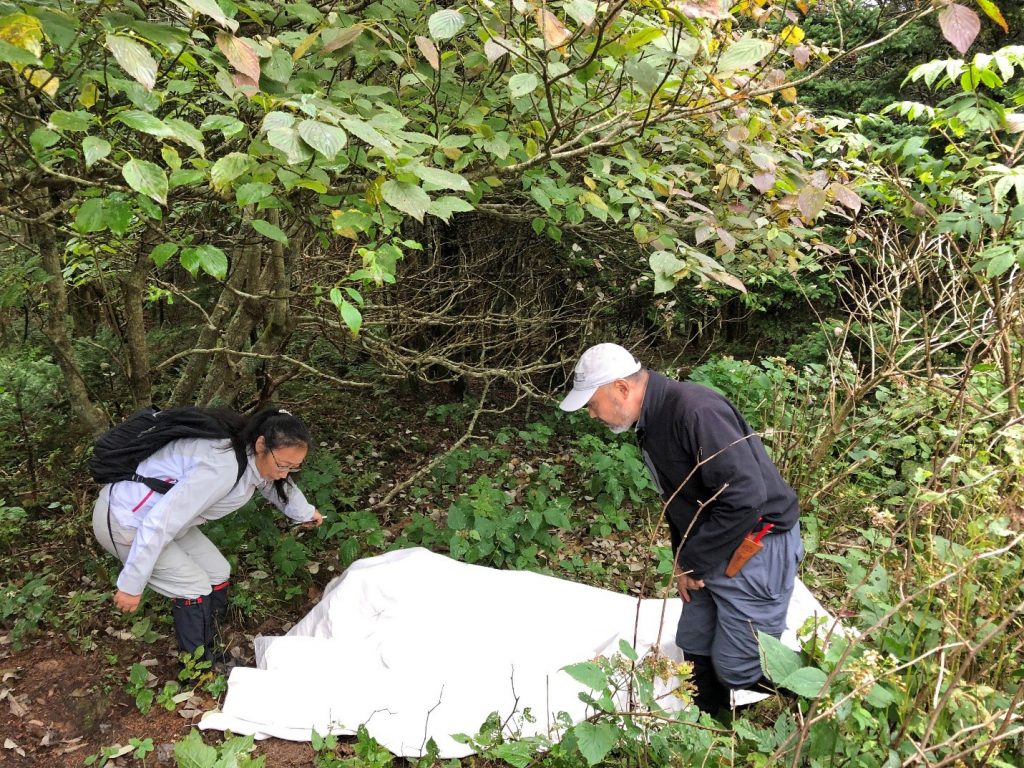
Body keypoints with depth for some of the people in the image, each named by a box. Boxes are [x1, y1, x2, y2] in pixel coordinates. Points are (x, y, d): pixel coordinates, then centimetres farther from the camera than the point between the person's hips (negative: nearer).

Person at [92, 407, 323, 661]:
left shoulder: (253, 455, -6)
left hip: (159, 512, 9)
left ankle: (208, 650, 23)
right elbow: (159, 521, -33)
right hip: (121, 523, -9)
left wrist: (305, 511, 36)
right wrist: (131, 585, -25)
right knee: (195, 588, -6)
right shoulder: (222, 466, -35)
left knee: (217, 573, 8)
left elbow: (278, 485, 18)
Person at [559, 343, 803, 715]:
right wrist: (682, 559, 7)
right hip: (710, 552, 9)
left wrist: (694, 561, -19)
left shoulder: (695, 410, -26)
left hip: (758, 547, -9)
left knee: (737, 668, -4)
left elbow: (745, 496, -31)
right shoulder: (651, 422, 5)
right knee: (695, 649, 16)